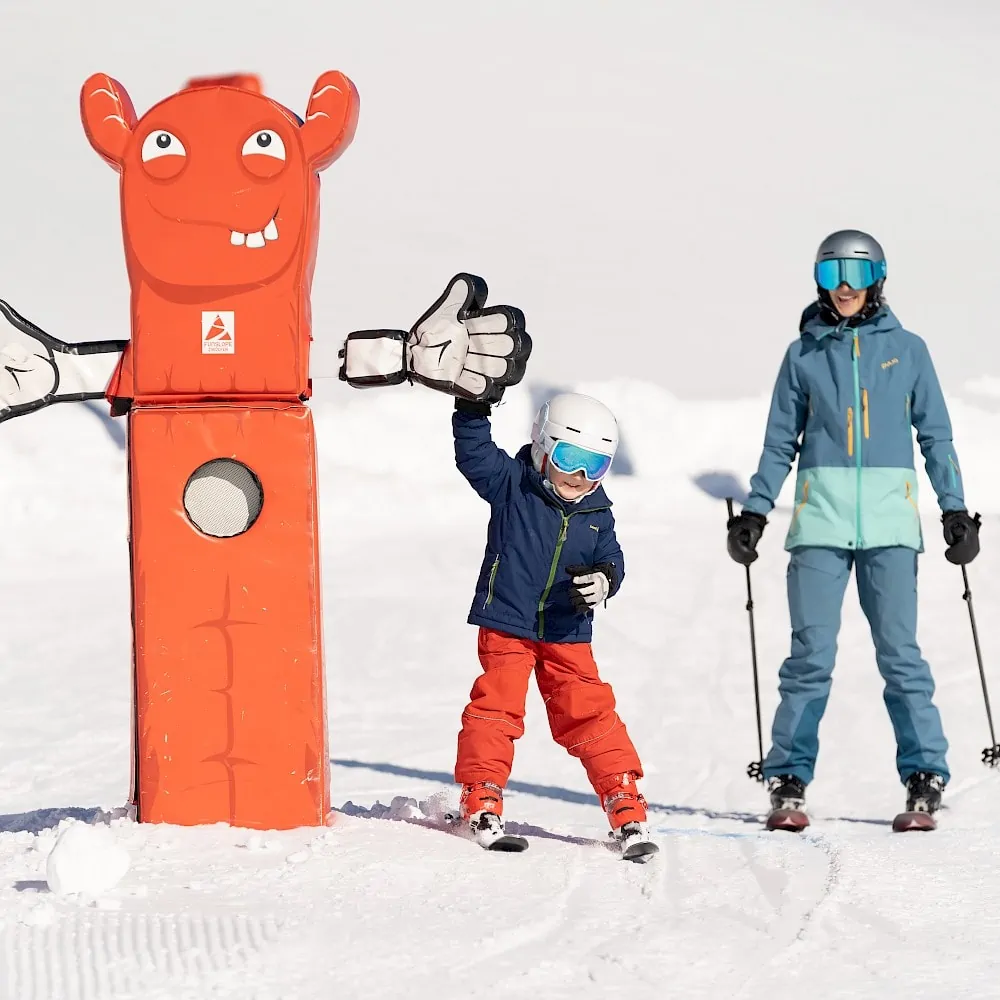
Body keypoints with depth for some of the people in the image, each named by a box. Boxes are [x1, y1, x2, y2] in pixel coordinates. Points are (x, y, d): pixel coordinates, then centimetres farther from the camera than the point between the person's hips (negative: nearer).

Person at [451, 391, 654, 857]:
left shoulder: (597, 512, 4)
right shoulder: (512, 484, -5)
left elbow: (610, 558, 4)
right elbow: (473, 453, -12)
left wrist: (605, 579, -18)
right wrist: (474, 409, -26)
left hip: (567, 632, 3)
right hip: (506, 623, -3)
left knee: (589, 713, 2)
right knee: (497, 705, -8)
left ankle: (624, 802, 6)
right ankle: (481, 800, 0)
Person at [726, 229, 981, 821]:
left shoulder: (906, 349, 10)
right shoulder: (804, 354, 11)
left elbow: (935, 436, 12)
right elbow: (781, 444, 14)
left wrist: (956, 509, 4)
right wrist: (755, 511, 5)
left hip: (890, 521, 0)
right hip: (821, 519, 0)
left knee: (900, 652, -5)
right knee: (811, 653, -5)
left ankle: (925, 776, 2)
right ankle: (789, 778, 2)